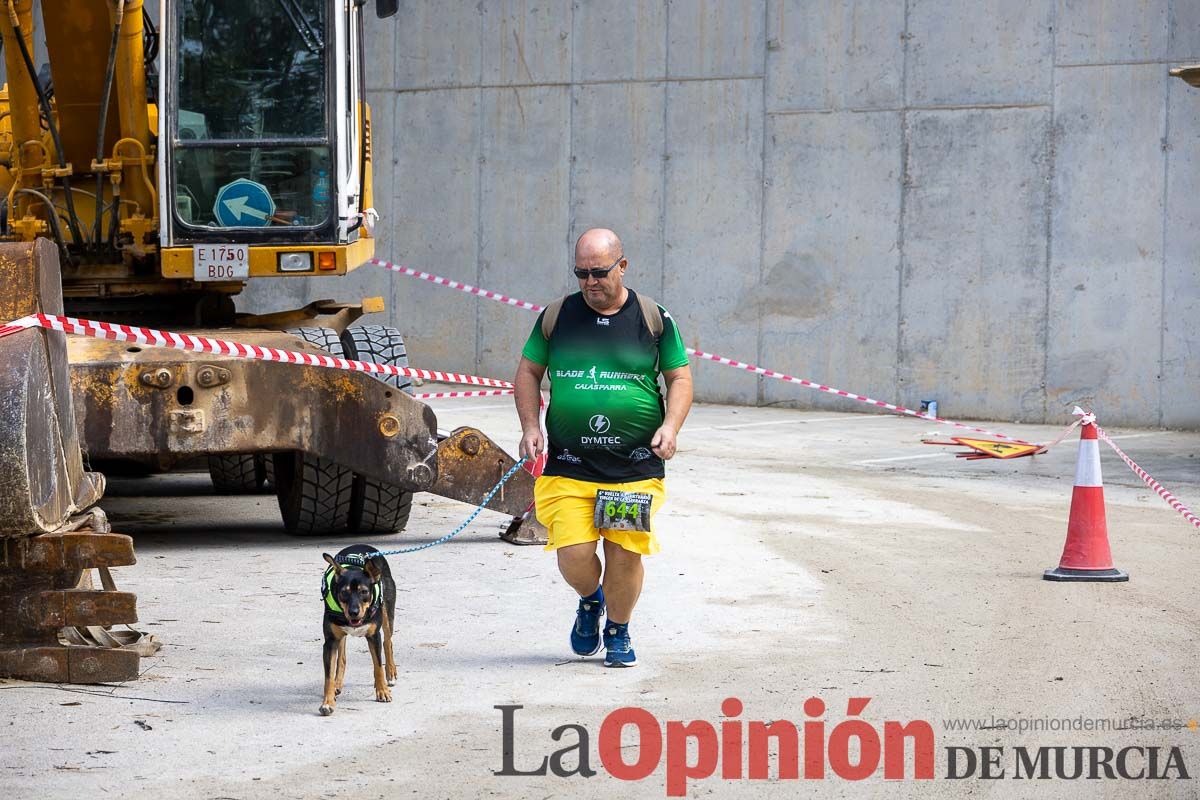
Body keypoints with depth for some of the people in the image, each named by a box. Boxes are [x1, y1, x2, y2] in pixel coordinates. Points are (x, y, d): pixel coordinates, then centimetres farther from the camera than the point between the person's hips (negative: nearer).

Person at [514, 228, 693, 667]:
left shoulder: (654, 318, 3)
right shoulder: (556, 316, 6)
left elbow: (680, 378, 9)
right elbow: (527, 372, 15)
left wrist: (670, 426, -8)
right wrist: (530, 426, 1)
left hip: (635, 466, -1)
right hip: (568, 465, 1)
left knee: (625, 555, -2)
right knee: (573, 555, -10)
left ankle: (618, 631, 25)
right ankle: (590, 600, 26)